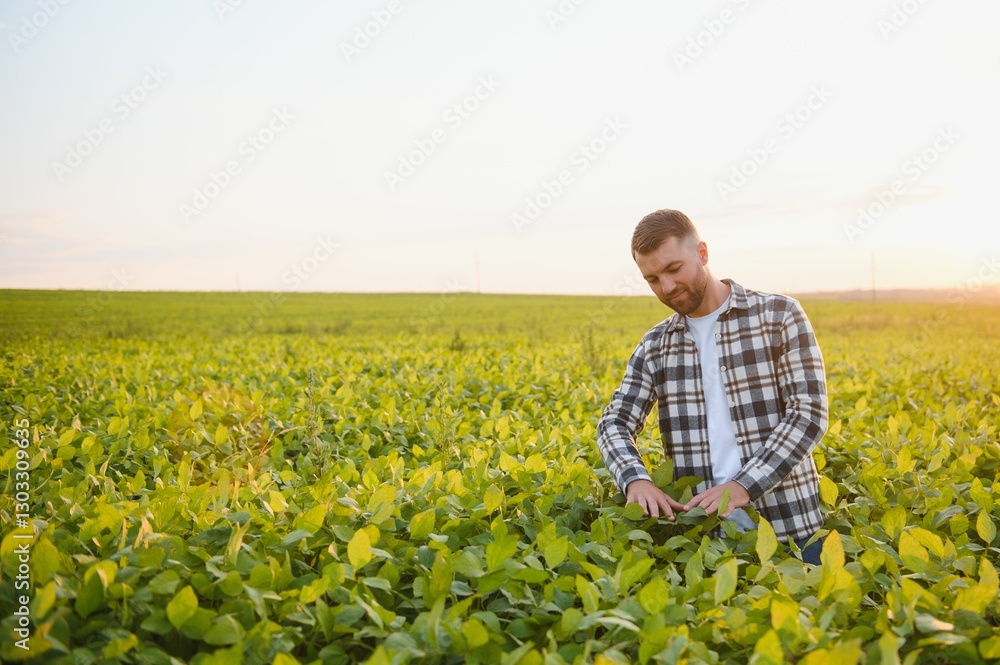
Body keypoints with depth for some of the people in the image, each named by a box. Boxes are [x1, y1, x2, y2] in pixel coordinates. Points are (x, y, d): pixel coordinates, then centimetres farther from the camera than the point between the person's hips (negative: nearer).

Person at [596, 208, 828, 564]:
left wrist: (743, 486, -21)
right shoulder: (654, 346, 8)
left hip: (788, 525, -2)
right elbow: (614, 423, 2)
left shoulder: (779, 315, -4)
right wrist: (635, 480, -21)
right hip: (704, 530, 3)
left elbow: (809, 414, -10)